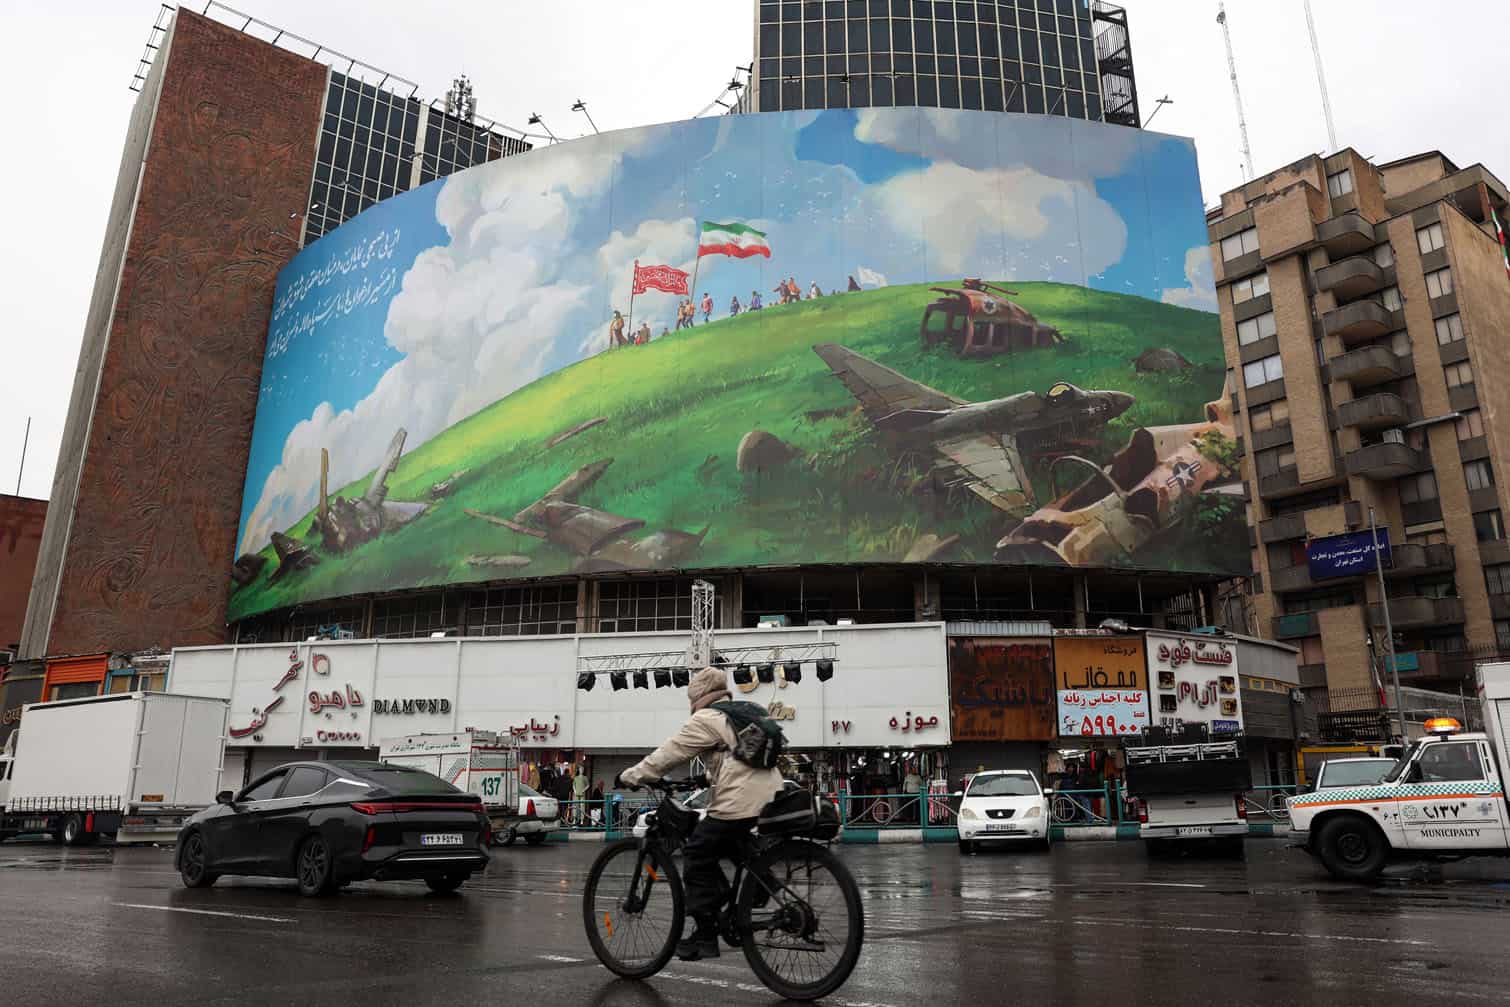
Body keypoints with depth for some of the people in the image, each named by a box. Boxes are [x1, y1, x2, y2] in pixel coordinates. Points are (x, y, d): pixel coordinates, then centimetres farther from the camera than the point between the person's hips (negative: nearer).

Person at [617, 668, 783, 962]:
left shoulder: (705, 720, -3)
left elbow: (667, 755, -4)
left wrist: (628, 776, 5)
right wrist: (708, 778, 43)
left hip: (740, 803, -9)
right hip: (772, 798, 9)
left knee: (697, 855, 4)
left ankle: (705, 934, 3)